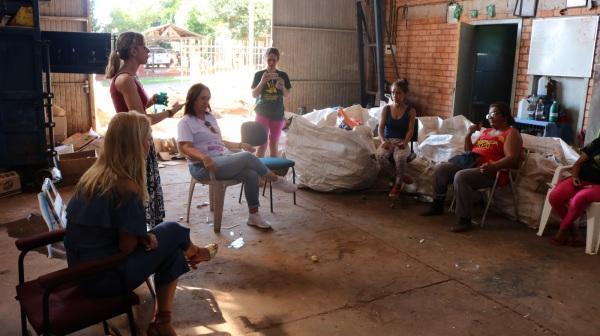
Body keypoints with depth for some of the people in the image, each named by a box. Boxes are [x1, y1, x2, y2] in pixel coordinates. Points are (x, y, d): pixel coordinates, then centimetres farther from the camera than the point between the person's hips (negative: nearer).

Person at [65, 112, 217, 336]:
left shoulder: (94, 173, 2)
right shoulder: (126, 189, -23)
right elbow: (127, 247, -17)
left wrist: (141, 235, 0)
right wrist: (144, 238, 4)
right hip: (103, 276, -8)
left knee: (172, 251, 15)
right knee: (172, 232, 3)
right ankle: (195, 253, 33)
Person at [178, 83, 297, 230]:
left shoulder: (210, 117, 19)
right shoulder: (186, 122, -4)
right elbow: (185, 148, -17)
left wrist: (240, 145, 20)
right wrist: (204, 157, -35)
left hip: (224, 160, 7)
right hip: (203, 167, -7)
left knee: (251, 174, -20)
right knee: (247, 157, -24)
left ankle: (254, 216, -10)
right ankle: (277, 180, -4)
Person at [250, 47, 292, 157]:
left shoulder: (283, 75, 3)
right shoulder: (259, 74, -1)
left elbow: (286, 94, 2)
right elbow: (254, 94, -5)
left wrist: (282, 87, -20)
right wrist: (262, 82, -21)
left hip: (278, 113, 2)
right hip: (262, 112, -2)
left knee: (274, 144, 9)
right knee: (262, 144, -8)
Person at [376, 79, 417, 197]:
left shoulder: (411, 111, 4)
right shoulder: (386, 109, 8)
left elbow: (410, 130, -4)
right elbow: (381, 127, 0)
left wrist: (404, 142, -24)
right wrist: (383, 141, -19)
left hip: (402, 142, -2)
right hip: (387, 141, 2)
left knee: (400, 157, -37)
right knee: (380, 155, -33)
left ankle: (398, 183, -13)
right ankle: (398, 176, -9)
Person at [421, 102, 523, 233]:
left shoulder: (511, 133, -1)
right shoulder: (486, 131, 24)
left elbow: (512, 159, -15)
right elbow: (469, 150, 26)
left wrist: (493, 166, -33)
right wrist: (469, 134, 9)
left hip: (492, 172, -9)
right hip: (470, 164, 9)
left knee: (461, 177, -34)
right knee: (441, 168, -3)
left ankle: (464, 220, -29)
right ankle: (437, 206, 7)